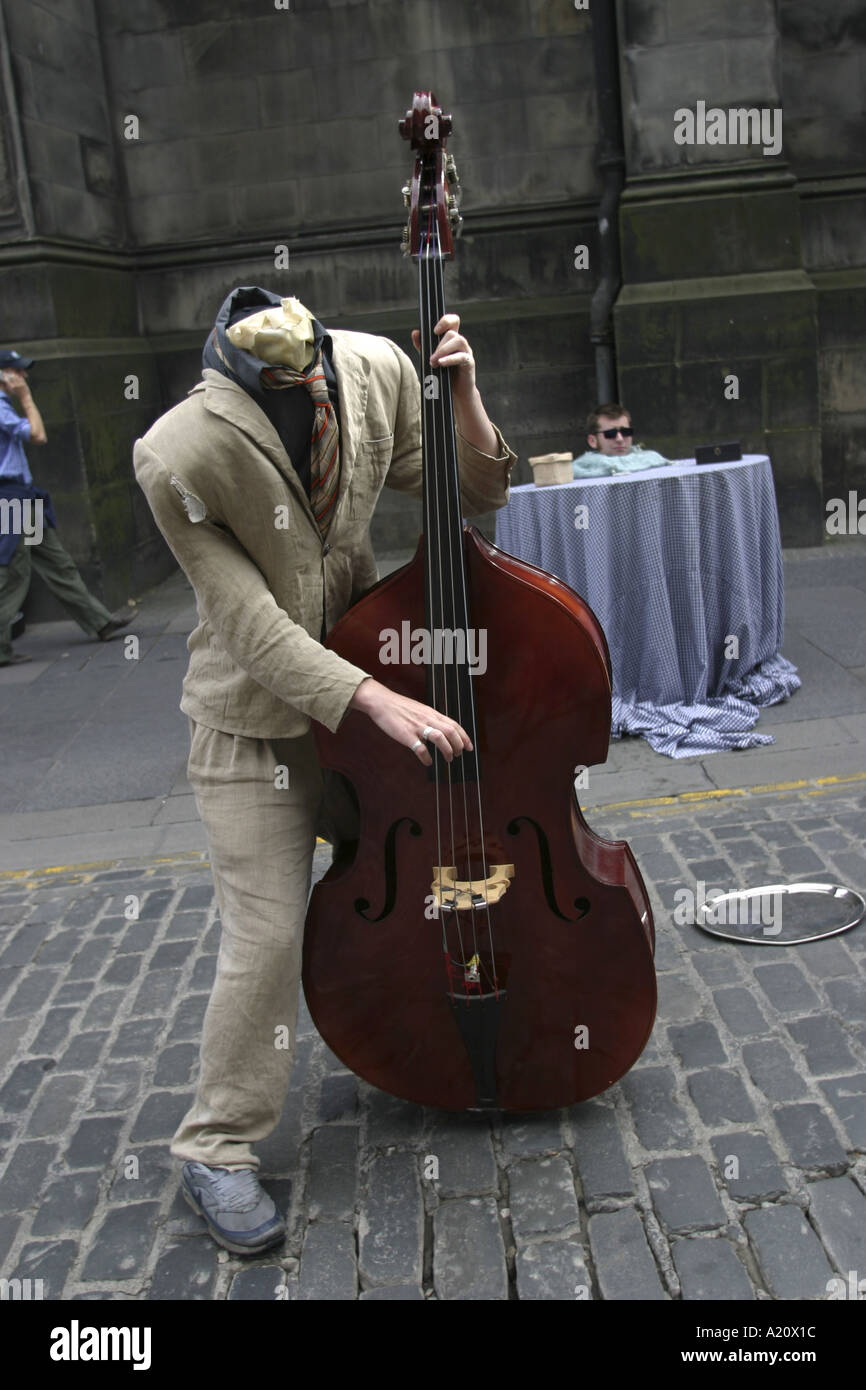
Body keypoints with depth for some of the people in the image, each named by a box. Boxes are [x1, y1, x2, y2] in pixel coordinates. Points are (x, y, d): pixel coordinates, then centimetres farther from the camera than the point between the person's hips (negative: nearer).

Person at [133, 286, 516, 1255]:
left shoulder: (376, 371, -12)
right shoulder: (179, 456, -27)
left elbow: (475, 495, -1)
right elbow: (256, 628, -26)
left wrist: (463, 394, -18)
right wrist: (377, 699, -34)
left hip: (365, 676, 6)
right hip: (254, 725, -5)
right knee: (266, 938, -6)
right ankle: (215, 1147, 17)